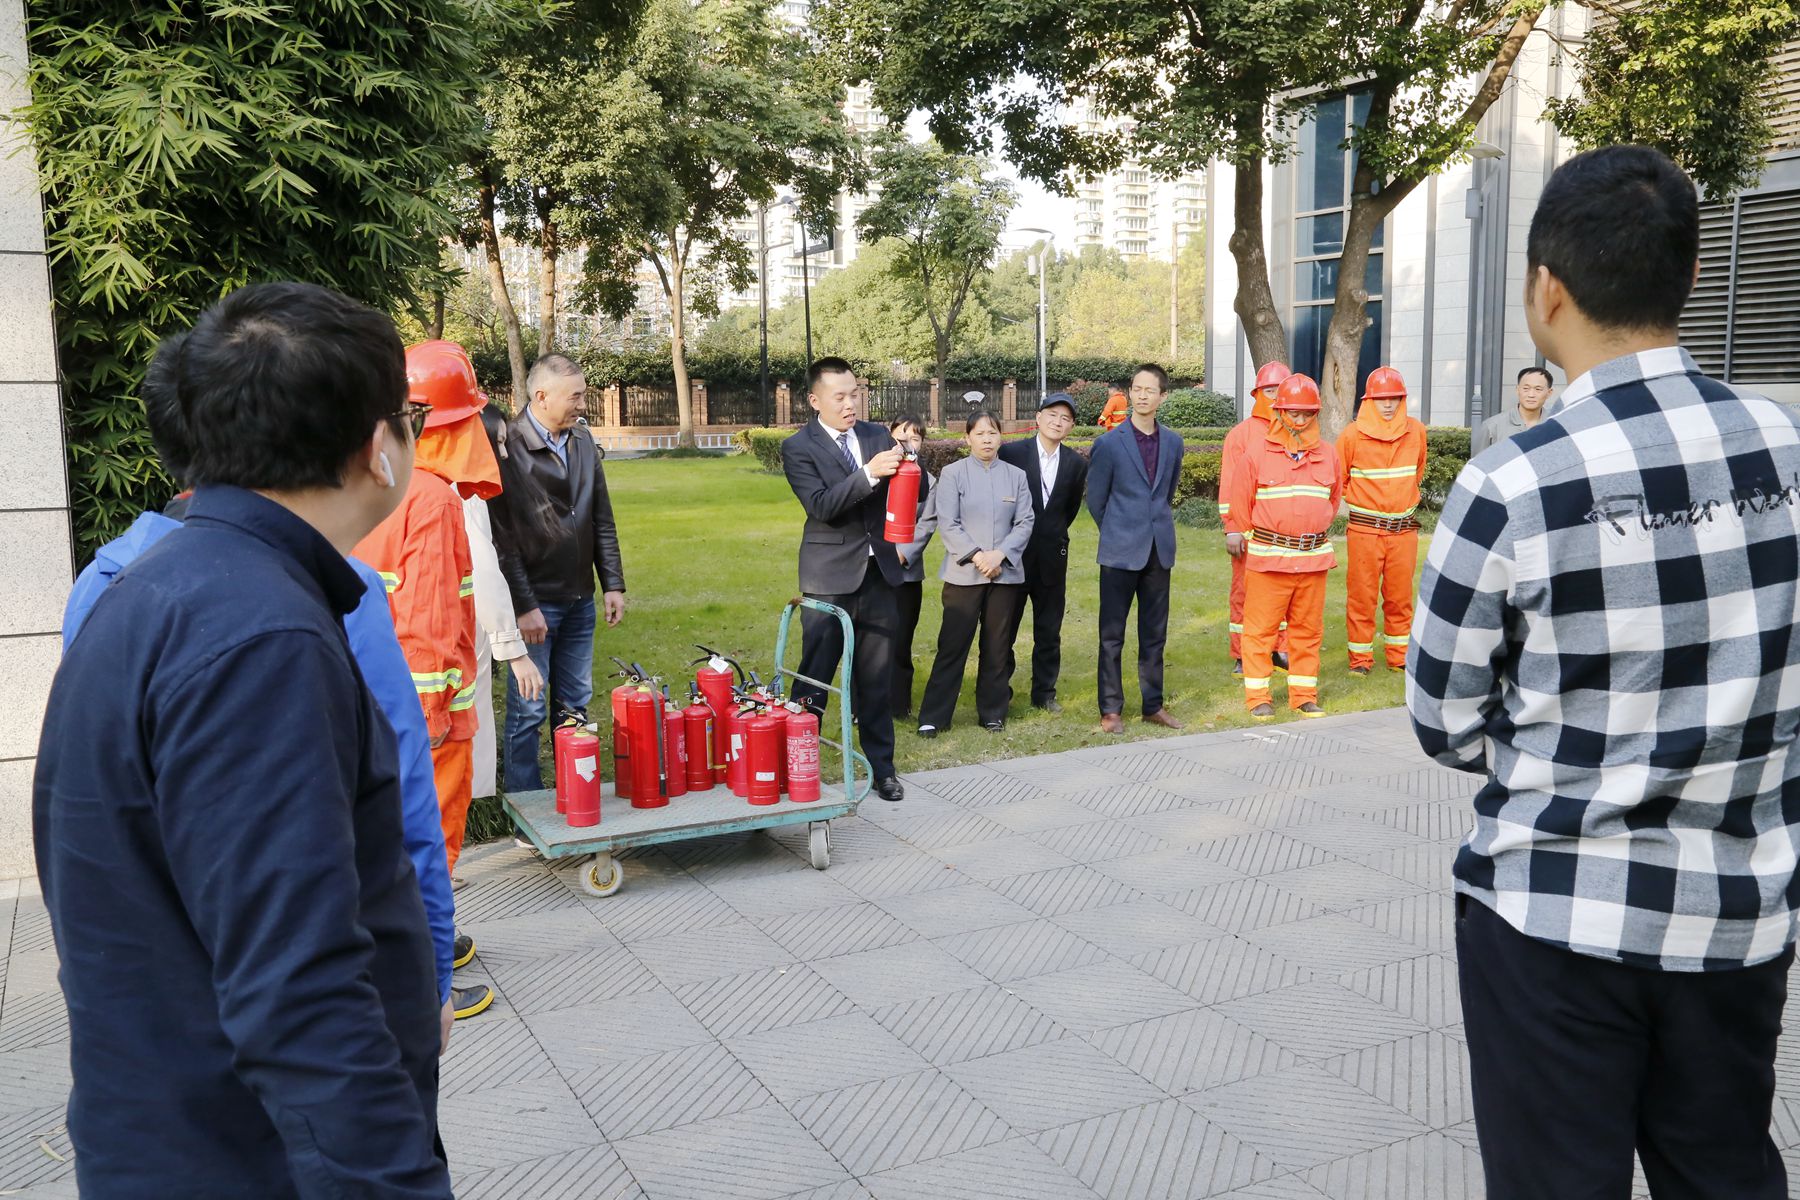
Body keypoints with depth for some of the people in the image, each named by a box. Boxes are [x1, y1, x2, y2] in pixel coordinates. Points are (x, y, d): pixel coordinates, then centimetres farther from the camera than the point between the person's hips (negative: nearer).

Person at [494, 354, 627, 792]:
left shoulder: (582, 441, 9)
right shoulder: (510, 446, -13)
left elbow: (602, 520, 14)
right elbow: (502, 537, -15)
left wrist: (613, 584, 10)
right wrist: (523, 605, -16)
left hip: (580, 601, 7)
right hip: (534, 604, -7)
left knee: (576, 705, 14)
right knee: (528, 710, 1)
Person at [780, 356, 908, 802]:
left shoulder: (877, 435, 8)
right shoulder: (798, 448, -6)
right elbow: (821, 505, -19)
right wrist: (868, 473, -30)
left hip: (879, 571, 4)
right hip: (830, 578, -4)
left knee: (877, 677, 11)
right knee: (814, 678, 1)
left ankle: (880, 766, 22)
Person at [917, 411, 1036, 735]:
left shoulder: (1016, 475, 7)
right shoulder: (953, 473, 0)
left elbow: (1025, 522, 3)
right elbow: (947, 523, -6)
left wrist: (1000, 554, -11)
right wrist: (976, 555, -14)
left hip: (1006, 573, 3)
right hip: (963, 573, -3)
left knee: (998, 646, 9)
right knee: (952, 646, -3)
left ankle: (993, 713, 20)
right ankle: (933, 716, 3)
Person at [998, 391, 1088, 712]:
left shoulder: (1077, 464, 2)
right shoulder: (1011, 453, -7)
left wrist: (1053, 538, 11)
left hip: (1052, 559, 3)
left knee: (1049, 632, 9)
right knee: (1004, 628, 6)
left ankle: (1044, 693, 20)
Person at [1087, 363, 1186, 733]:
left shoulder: (1173, 442, 7)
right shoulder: (1108, 443, -6)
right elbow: (1095, 500, 2)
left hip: (1159, 550, 4)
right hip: (1121, 551, -4)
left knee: (1155, 633, 10)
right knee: (1112, 634, 2)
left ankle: (1153, 705, 19)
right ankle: (1111, 709, 10)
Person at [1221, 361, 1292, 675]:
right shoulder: (1241, 433, 0)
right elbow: (1229, 485, -2)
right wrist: (1231, 530, -8)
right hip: (1249, 530, -3)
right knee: (1245, 591, 2)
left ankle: (1281, 649, 20)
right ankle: (1242, 656, 11)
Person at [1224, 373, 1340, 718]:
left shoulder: (1328, 454, 8)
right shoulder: (1258, 453, -2)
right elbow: (1240, 498, 6)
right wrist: (1239, 534, 11)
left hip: (1314, 557, 3)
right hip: (1268, 556, -3)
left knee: (1307, 629, 10)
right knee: (1260, 628, 0)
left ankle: (1304, 695, 20)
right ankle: (1258, 697, 9)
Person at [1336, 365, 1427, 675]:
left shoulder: (1416, 431, 2)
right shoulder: (1352, 434, -8)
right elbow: (1338, 479, 5)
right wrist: (1361, 499, 6)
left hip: (1404, 528, 3)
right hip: (1365, 529, -3)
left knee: (1400, 596, 10)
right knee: (1362, 595, 1)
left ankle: (1399, 655, 22)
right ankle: (1360, 657, 12)